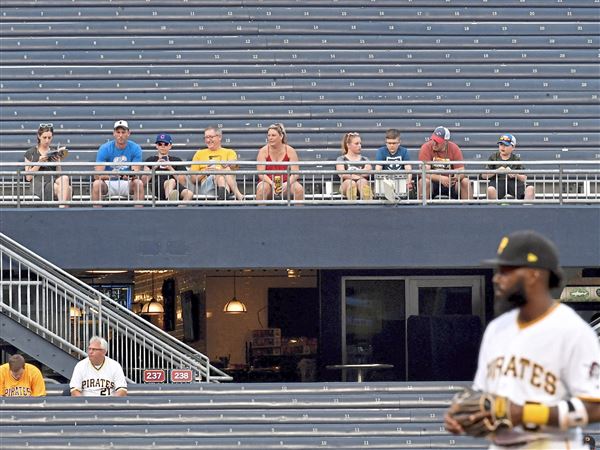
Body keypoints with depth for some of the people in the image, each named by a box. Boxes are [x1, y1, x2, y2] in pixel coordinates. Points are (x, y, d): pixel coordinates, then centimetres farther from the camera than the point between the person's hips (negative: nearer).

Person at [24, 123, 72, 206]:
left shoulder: (54, 153, 22)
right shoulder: (30, 153, 13)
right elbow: (28, 177, 5)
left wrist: (58, 162, 1)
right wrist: (39, 162, -5)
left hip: (54, 183, 4)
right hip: (39, 185, -4)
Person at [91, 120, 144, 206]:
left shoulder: (135, 148, -6)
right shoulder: (105, 148, -10)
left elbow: (136, 173, -14)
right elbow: (97, 175, -17)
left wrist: (130, 176, -40)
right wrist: (110, 176, -39)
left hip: (126, 183, 1)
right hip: (109, 183, -1)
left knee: (139, 183, -30)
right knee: (97, 184, -31)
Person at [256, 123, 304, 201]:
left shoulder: (290, 151, -1)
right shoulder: (263, 151, -4)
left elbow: (295, 173, -6)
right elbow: (261, 173, -10)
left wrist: (287, 184, -26)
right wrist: (271, 183, -28)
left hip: (286, 183, 1)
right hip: (268, 182, -1)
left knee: (299, 188, -27)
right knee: (262, 188, -34)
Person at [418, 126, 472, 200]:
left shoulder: (454, 149, -8)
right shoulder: (426, 148, -14)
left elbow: (461, 171, -12)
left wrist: (456, 178, -37)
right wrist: (441, 178, -37)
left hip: (450, 182, 2)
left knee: (465, 182, -22)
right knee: (425, 181, -33)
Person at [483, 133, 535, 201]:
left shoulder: (516, 159, 15)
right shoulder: (493, 158, 12)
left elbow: (524, 178, 10)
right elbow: (484, 175, 4)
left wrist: (516, 175, -12)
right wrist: (496, 171, -12)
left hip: (513, 182, 2)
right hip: (498, 181, -2)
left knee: (530, 189, -26)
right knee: (490, 190, -39)